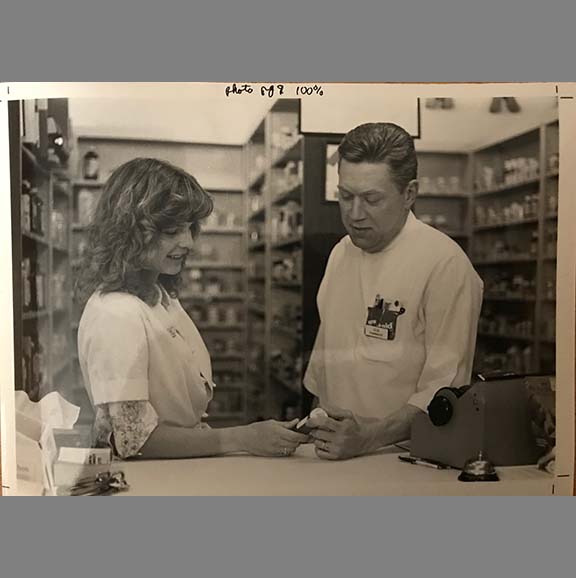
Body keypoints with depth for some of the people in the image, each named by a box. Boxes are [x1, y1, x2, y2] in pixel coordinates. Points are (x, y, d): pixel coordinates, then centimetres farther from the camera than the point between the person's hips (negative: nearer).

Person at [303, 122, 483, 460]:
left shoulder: (445, 263, -10)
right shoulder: (341, 253, 12)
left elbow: (444, 388, -13)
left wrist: (371, 437, -21)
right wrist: (316, 428, 11)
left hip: (404, 457, -5)